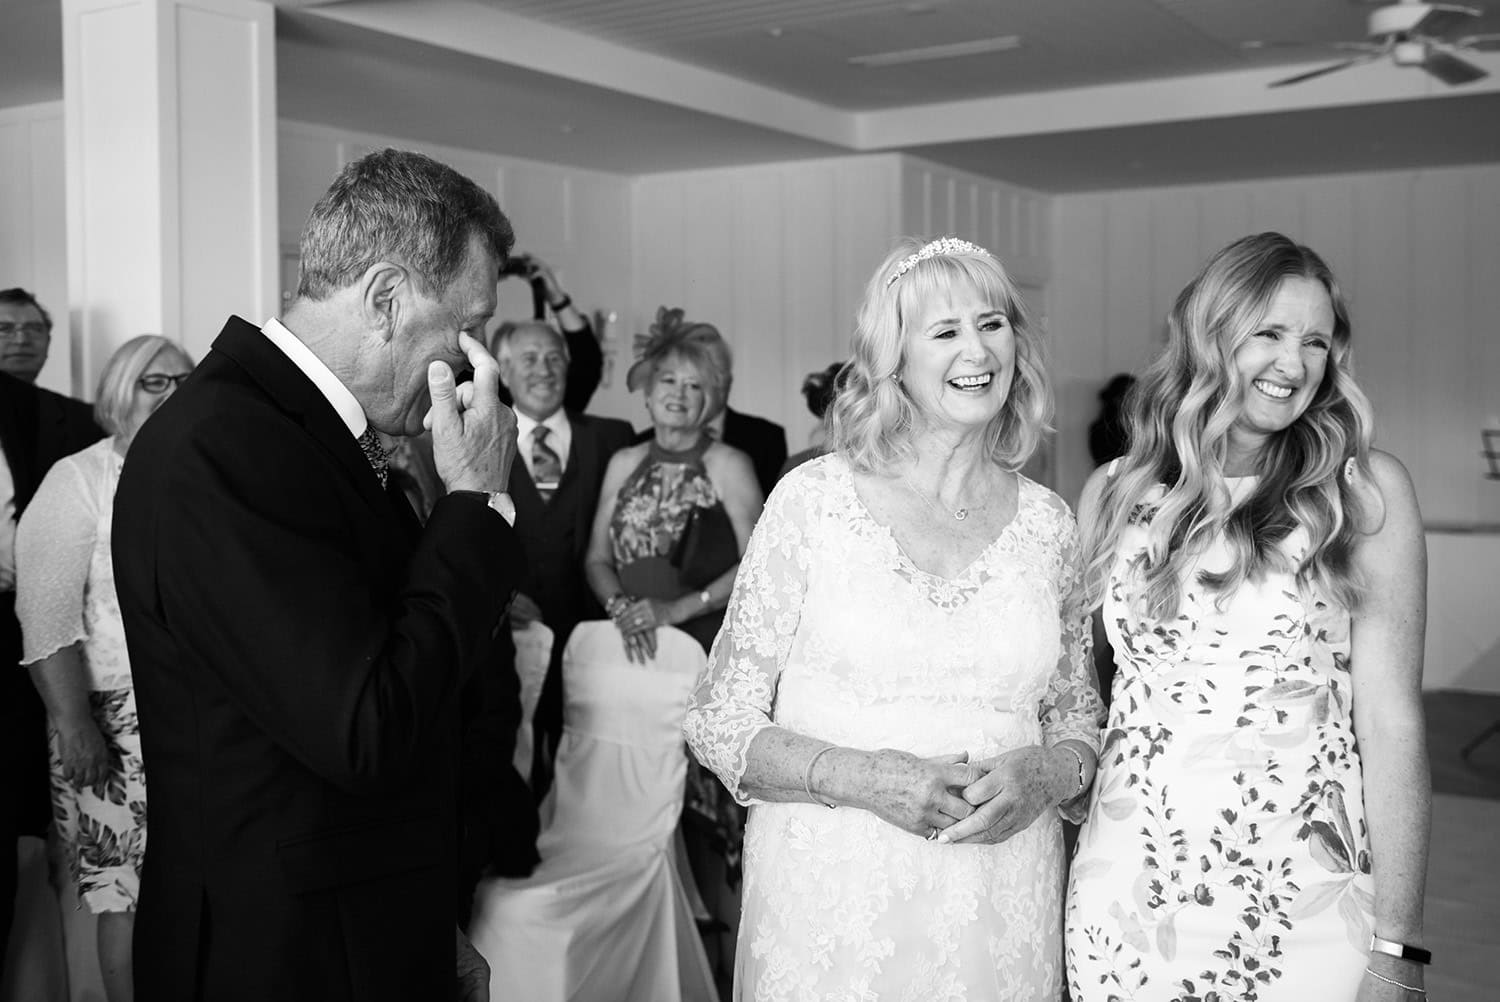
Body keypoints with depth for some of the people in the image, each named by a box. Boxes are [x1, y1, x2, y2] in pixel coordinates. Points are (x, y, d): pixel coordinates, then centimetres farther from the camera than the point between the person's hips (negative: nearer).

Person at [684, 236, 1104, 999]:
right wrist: (857, 777, -17)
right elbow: (719, 721, -3)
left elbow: (1078, 717, 12)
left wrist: (1046, 774, -8)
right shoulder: (813, 499, -6)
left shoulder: (1046, 522, 2)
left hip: (999, 908, 3)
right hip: (832, 897, -2)